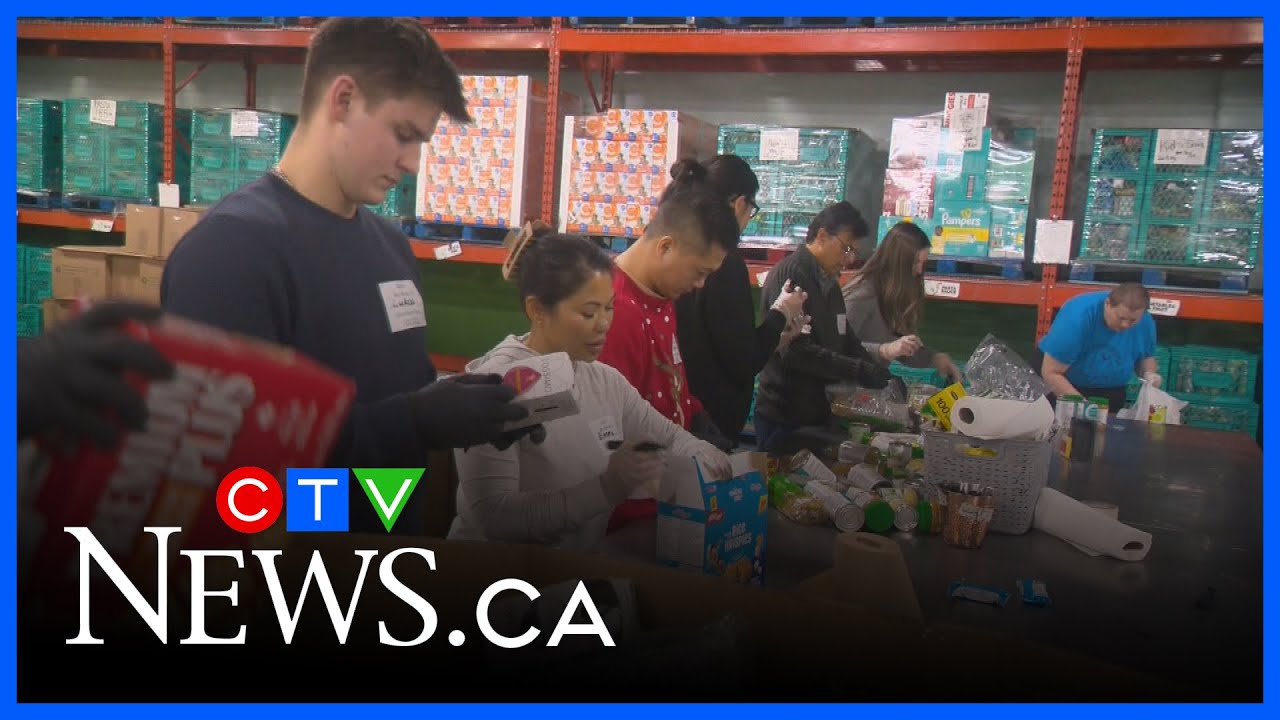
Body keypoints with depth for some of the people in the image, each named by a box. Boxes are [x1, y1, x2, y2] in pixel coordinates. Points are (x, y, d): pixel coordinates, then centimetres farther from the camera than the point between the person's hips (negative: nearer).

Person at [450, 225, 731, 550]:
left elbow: (671, 437, 15)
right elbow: (492, 517, -25)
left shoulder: (605, 380, 4)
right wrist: (607, 487, -29)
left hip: (580, 564, 6)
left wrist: (704, 458, -6)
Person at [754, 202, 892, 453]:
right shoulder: (789, 275, -17)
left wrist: (880, 373, 5)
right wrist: (860, 372, -23)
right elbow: (796, 351, -26)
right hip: (784, 416, -9)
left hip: (819, 411, 9)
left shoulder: (829, 280, 15)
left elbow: (845, 338, 21)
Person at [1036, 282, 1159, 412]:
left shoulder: (1145, 323, -15)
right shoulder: (1078, 316, -30)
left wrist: (1149, 374, -17)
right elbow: (1051, 373, -29)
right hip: (1069, 388, -4)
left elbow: (1146, 357, 5)